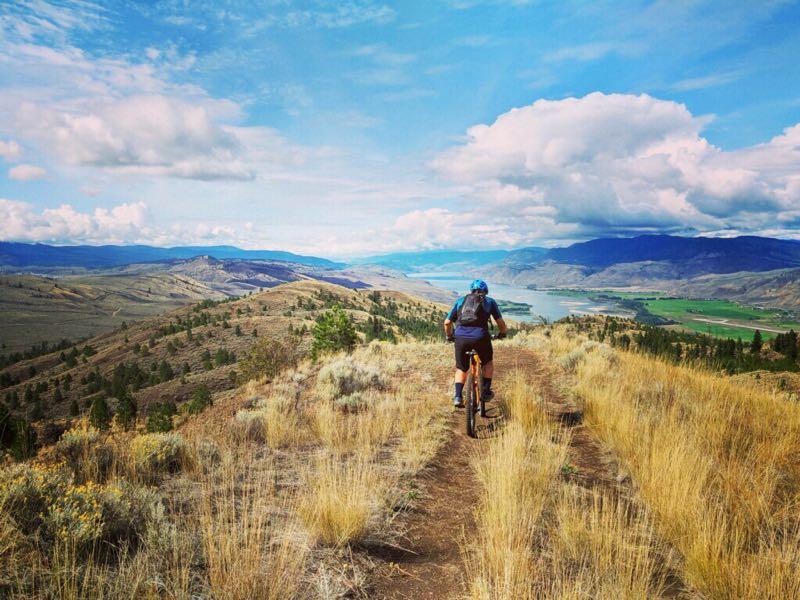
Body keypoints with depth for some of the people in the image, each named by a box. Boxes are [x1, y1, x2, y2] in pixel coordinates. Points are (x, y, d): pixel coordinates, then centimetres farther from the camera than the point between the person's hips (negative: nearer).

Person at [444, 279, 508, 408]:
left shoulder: (461, 301, 21)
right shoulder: (489, 301, 18)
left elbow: (447, 322, 17)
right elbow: (501, 322, 11)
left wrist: (449, 336, 34)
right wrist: (503, 333, 31)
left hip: (461, 337, 1)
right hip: (480, 336, -1)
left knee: (461, 369, 20)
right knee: (488, 362, 27)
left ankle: (458, 396, 7)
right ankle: (486, 392, 25)